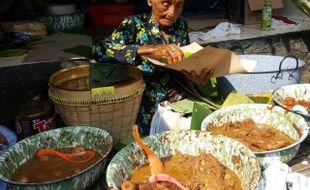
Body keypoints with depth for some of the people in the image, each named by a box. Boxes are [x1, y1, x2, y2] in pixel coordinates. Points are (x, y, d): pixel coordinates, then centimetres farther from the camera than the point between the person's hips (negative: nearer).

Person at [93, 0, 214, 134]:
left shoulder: (181, 26, 7)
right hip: (148, 110, -5)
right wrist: (148, 50, -33)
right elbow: (100, 52, -21)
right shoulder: (134, 24, -6)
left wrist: (196, 76, -14)